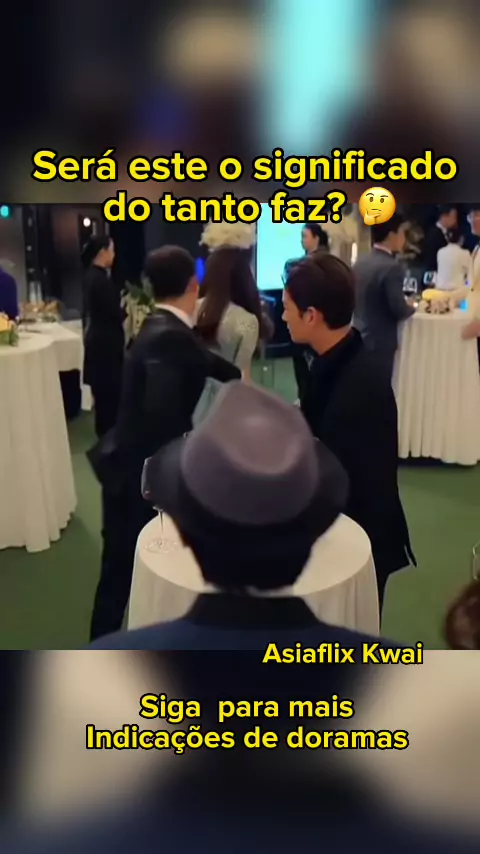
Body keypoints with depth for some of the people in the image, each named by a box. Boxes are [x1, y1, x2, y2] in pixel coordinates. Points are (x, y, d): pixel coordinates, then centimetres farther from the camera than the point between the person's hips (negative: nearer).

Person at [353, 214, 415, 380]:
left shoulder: (360, 262, 6)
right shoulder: (391, 266, -19)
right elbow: (399, 309, -19)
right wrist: (412, 308, 1)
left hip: (359, 339, 8)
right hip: (380, 342, -8)